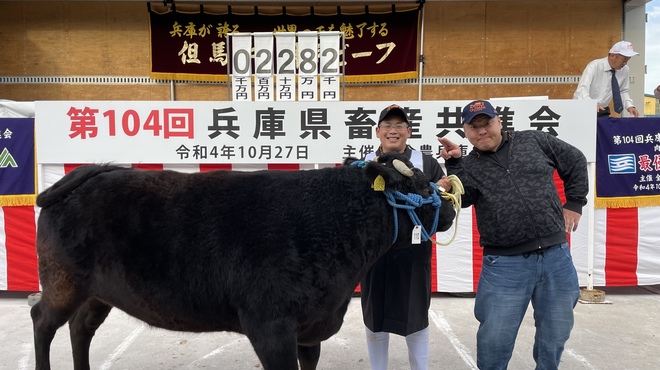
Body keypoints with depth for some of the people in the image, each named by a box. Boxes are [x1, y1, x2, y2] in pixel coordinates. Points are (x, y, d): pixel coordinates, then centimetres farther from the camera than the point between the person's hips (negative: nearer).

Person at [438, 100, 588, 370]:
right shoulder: (468, 166, 4)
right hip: (505, 264, -2)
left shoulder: (534, 141, 6)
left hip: (556, 255, 2)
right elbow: (460, 199, -12)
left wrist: (574, 203, 11)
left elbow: (575, 162, 15)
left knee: (556, 332, 17)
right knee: (494, 339, 4)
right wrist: (453, 164, -21)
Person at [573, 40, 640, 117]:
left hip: (602, 111, 5)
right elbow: (582, 90, -32)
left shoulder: (625, 70, -2)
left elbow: (623, 91, 10)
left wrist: (629, 105, -8)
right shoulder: (594, 66, -19)